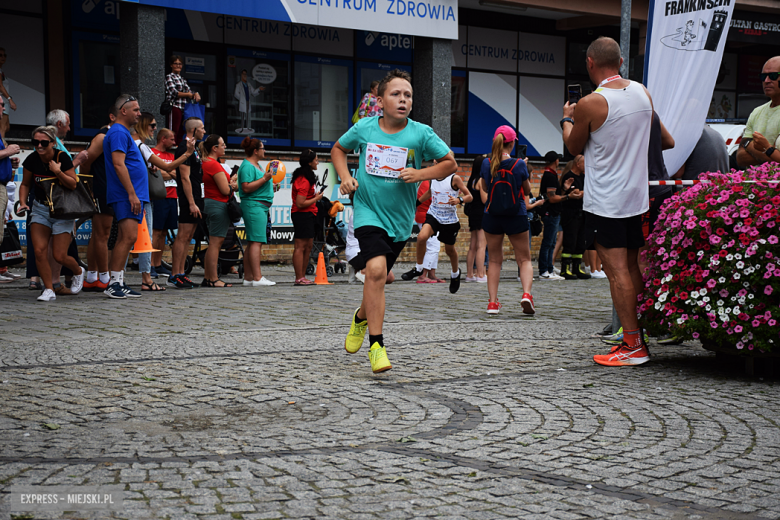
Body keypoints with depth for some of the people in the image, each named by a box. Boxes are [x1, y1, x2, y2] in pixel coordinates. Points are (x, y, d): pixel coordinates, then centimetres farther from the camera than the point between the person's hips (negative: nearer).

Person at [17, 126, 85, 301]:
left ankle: (78, 272, 27)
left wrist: (58, 172, -28)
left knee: (60, 256, -6)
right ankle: (49, 290, 1)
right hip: (40, 209, 4)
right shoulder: (32, 160, -6)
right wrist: (23, 203, -6)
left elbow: (73, 184, -14)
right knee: (39, 251, -11)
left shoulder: (62, 158, -16)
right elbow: (25, 184, 9)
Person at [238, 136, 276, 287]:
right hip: (254, 205, -11)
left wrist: (270, 187, 18)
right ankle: (257, 278, -18)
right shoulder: (247, 166, -10)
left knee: (253, 243, 9)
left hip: (261, 206, 11)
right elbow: (246, 187, -20)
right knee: (256, 241, -14)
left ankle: (248, 277, 10)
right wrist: (264, 179, -21)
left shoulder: (256, 165, 21)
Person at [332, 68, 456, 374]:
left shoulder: (421, 133, -7)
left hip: (400, 217, 2)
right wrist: (345, 177, -2)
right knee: (376, 270, -23)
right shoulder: (364, 128, -4)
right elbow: (338, 149, 15)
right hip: (368, 212, -2)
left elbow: (450, 164, 2)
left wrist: (421, 174, -14)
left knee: (379, 277, 14)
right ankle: (376, 345, -16)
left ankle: (361, 317, 47)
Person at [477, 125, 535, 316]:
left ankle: (492, 302, 9)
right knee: (524, 259, 9)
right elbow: (527, 190, 4)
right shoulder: (519, 164, -10)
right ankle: (526, 294, -15)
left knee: (494, 260, 15)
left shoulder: (486, 164, -3)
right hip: (517, 217, -2)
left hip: (491, 217, 2)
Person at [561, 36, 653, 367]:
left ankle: (633, 345, -7)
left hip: (605, 201, -7)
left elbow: (574, 147, 0)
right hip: (637, 196, 7)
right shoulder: (643, 93, 6)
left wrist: (567, 119, 19)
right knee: (633, 269, 13)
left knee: (617, 271, -6)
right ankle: (638, 338, 17)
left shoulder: (590, 104, -15)